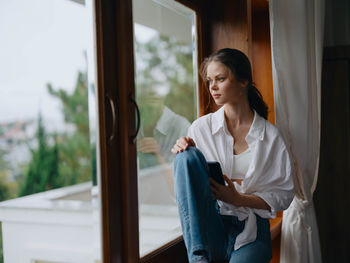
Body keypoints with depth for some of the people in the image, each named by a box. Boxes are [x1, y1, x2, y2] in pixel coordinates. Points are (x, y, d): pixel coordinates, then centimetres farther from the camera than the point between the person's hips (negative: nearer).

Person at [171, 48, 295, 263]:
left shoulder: (271, 136, 4)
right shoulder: (201, 128, 7)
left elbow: (284, 194, 6)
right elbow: (185, 181, 10)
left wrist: (238, 199, -9)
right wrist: (183, 154, -11)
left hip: (250, 230, -3)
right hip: (208, 229, 3)